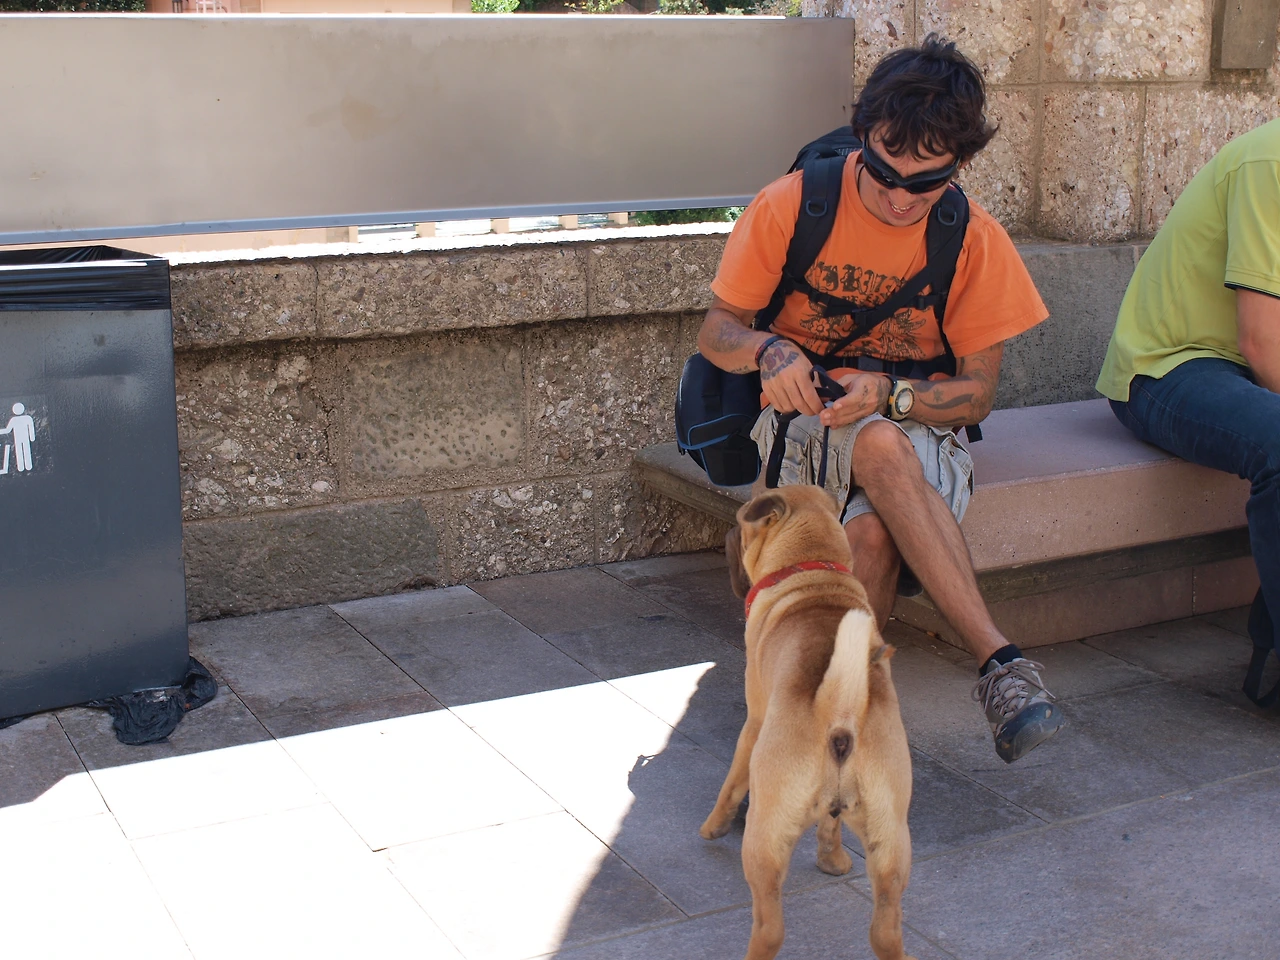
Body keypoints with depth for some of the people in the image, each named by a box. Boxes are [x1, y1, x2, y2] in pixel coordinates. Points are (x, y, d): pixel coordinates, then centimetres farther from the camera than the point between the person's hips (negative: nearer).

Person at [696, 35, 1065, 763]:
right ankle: (1001, 662, -39)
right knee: (879, 449, -38)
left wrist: (889, 395, -24)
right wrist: (770, 350, -25)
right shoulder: (792, 206, -7)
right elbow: (716, 333, -1)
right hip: (806, 417, 0)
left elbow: (976, 394, -4)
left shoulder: (977, 243, -5)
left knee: (873, 530, -38)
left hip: (918, 425, 1)